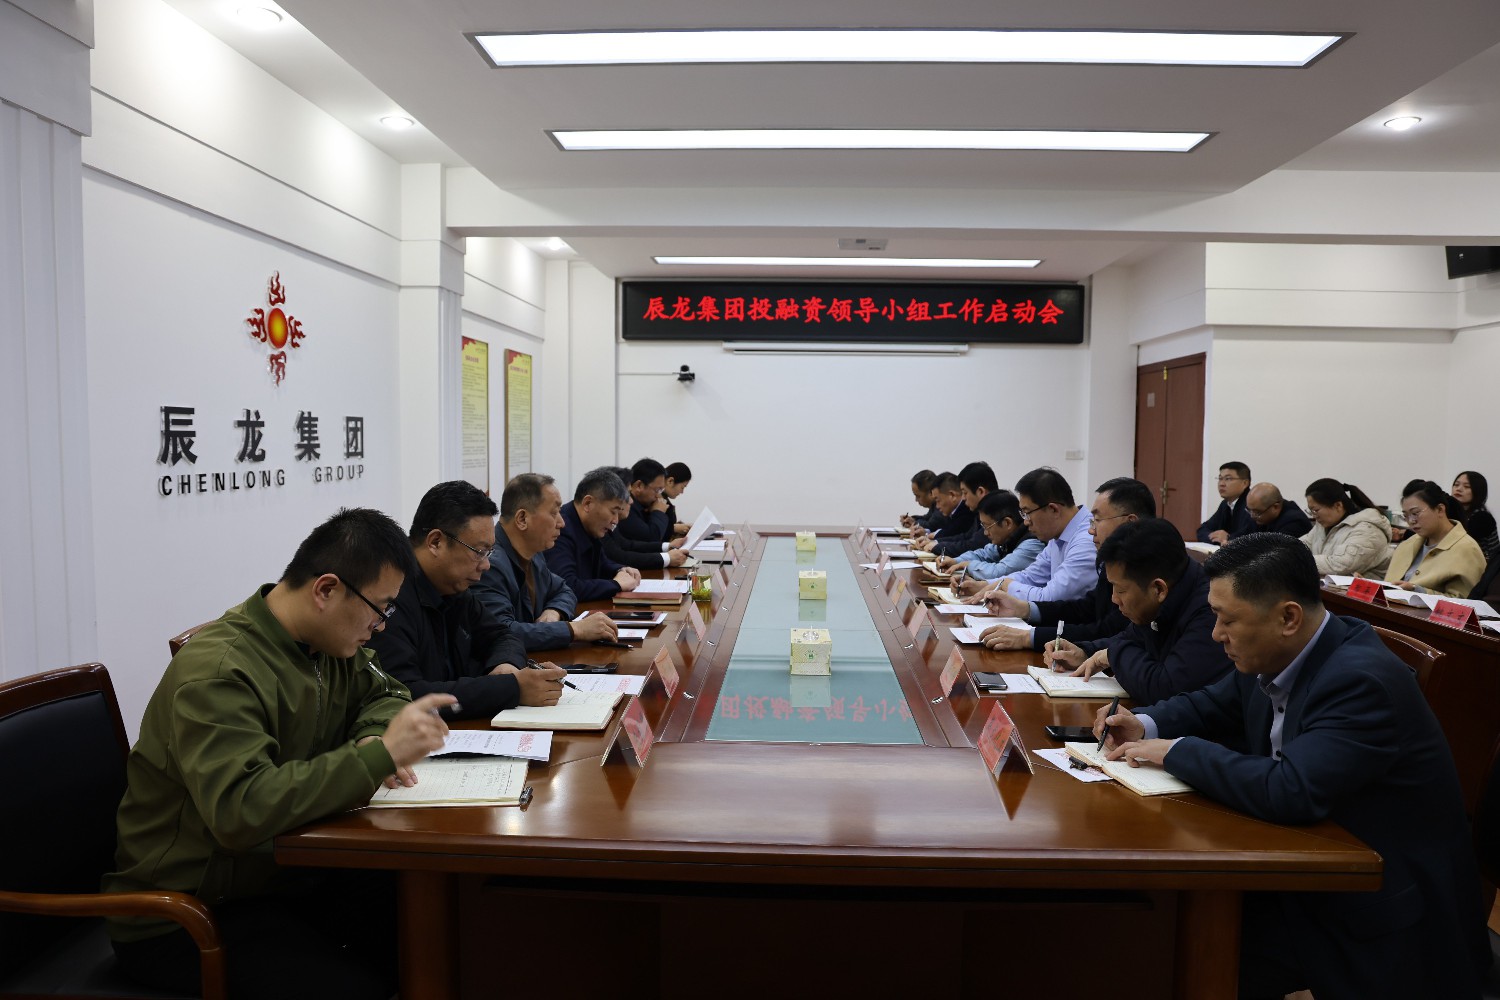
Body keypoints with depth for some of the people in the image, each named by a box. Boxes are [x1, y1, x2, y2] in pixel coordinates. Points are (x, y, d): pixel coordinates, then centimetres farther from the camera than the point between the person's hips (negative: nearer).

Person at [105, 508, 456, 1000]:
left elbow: (384, 693, 15)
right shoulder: (218, 671, -25)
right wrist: (379, 754, -33)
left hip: (277, 873, 7)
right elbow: (242, 811, -36)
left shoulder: (330, 644, 1)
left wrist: (373, 740, -8)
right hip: (182, 917, -7)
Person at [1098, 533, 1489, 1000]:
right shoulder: (1273, 655, -2)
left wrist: (1175, 751, -25)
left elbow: (1290, 792, -37)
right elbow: (1213, 705, 16)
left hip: (1379, 911, -8)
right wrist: (1145, 725, -4)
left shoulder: (1361, 680, -27)